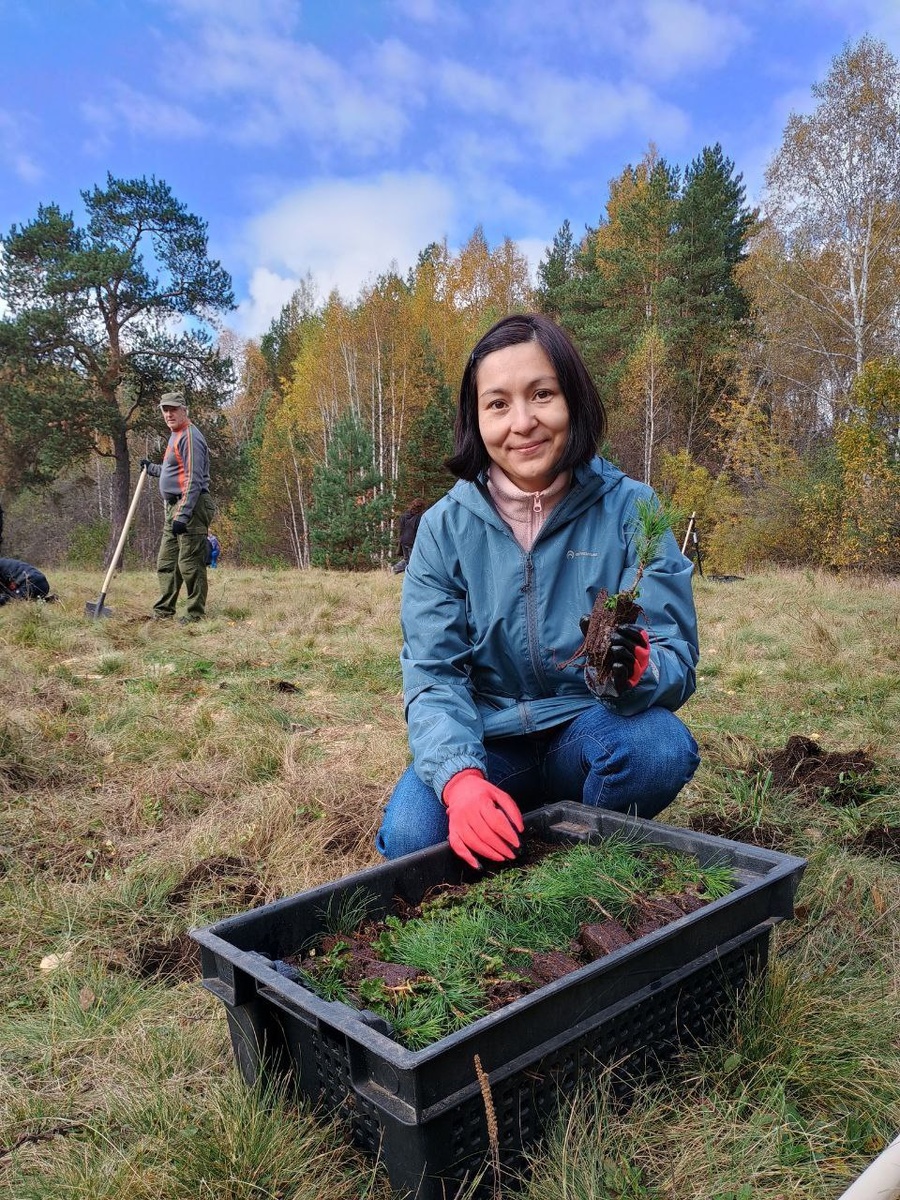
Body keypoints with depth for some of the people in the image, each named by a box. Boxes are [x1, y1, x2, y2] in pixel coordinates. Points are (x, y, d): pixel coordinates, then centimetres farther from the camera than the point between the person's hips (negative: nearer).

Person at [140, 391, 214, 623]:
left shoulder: (189, 436, -11)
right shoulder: (175, 436, 21)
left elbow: (193, 479, -19)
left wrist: (183, 515, -25)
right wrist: (152, 468, 42)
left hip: (190, 508, -11)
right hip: (174, 508, 11)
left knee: (190, 564, -8)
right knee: (166, 563, 12)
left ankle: (195, 614, -1)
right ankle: (163, 612, 19)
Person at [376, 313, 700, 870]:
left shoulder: (630, 509, -11)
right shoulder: (446, 526, -7)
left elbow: (677, 662, -14)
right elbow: (432, 673, -12)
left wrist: (634, 671, -40)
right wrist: (459, 776, -31)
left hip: (587, 735, 0)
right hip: (487, 743, 0)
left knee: (661, 746, -31)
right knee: (410, 836, -26)